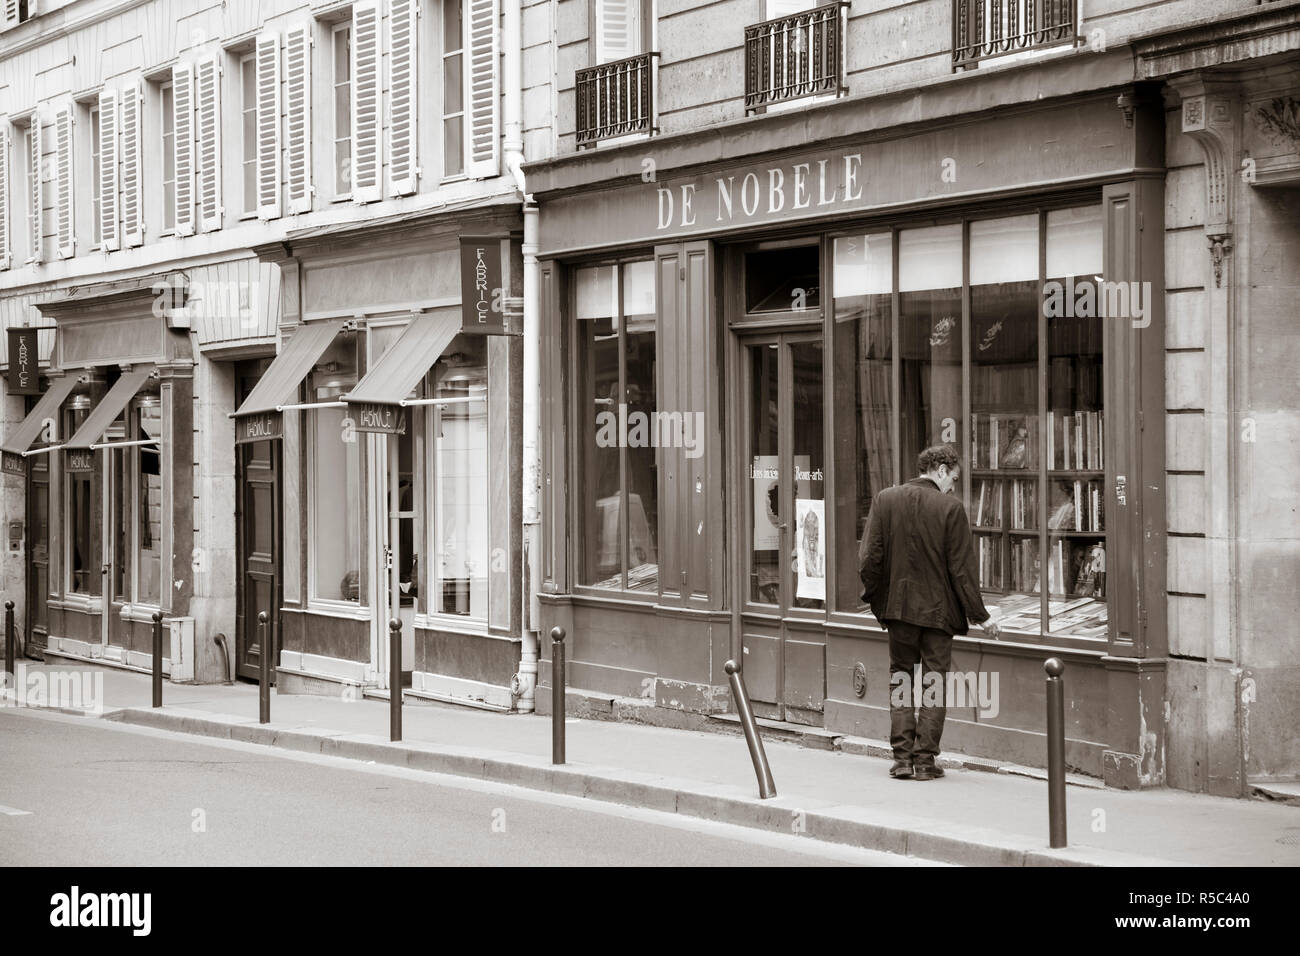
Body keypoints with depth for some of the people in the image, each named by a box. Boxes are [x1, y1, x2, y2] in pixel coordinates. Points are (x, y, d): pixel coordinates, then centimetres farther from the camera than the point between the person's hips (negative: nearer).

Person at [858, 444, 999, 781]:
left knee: (900, 676, 13)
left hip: (898, 605, 3)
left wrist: (872, 596, 15)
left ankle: (902, 756, 9)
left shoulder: (885, 500, -2)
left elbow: (870, 557, -1)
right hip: (939, 608, -3)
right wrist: (980, 615, -1)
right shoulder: (951, 507, -11)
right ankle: (925, 759, 5)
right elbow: (962, 567, -10)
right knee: (934, 683, 7)